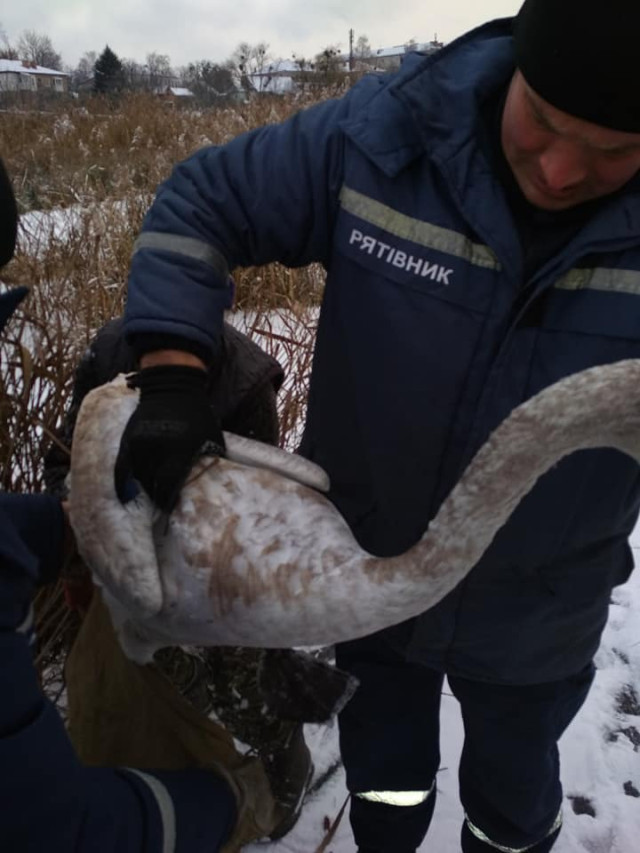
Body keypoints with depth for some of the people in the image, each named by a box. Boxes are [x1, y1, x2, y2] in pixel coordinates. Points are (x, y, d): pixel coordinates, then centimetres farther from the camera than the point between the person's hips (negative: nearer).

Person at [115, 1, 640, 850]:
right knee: (383, 780, 29)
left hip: (534, 613, 0)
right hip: (367, 569, 1)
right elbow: (201, 203, -10)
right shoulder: (386, 134, -21)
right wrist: (170, 380, -23)